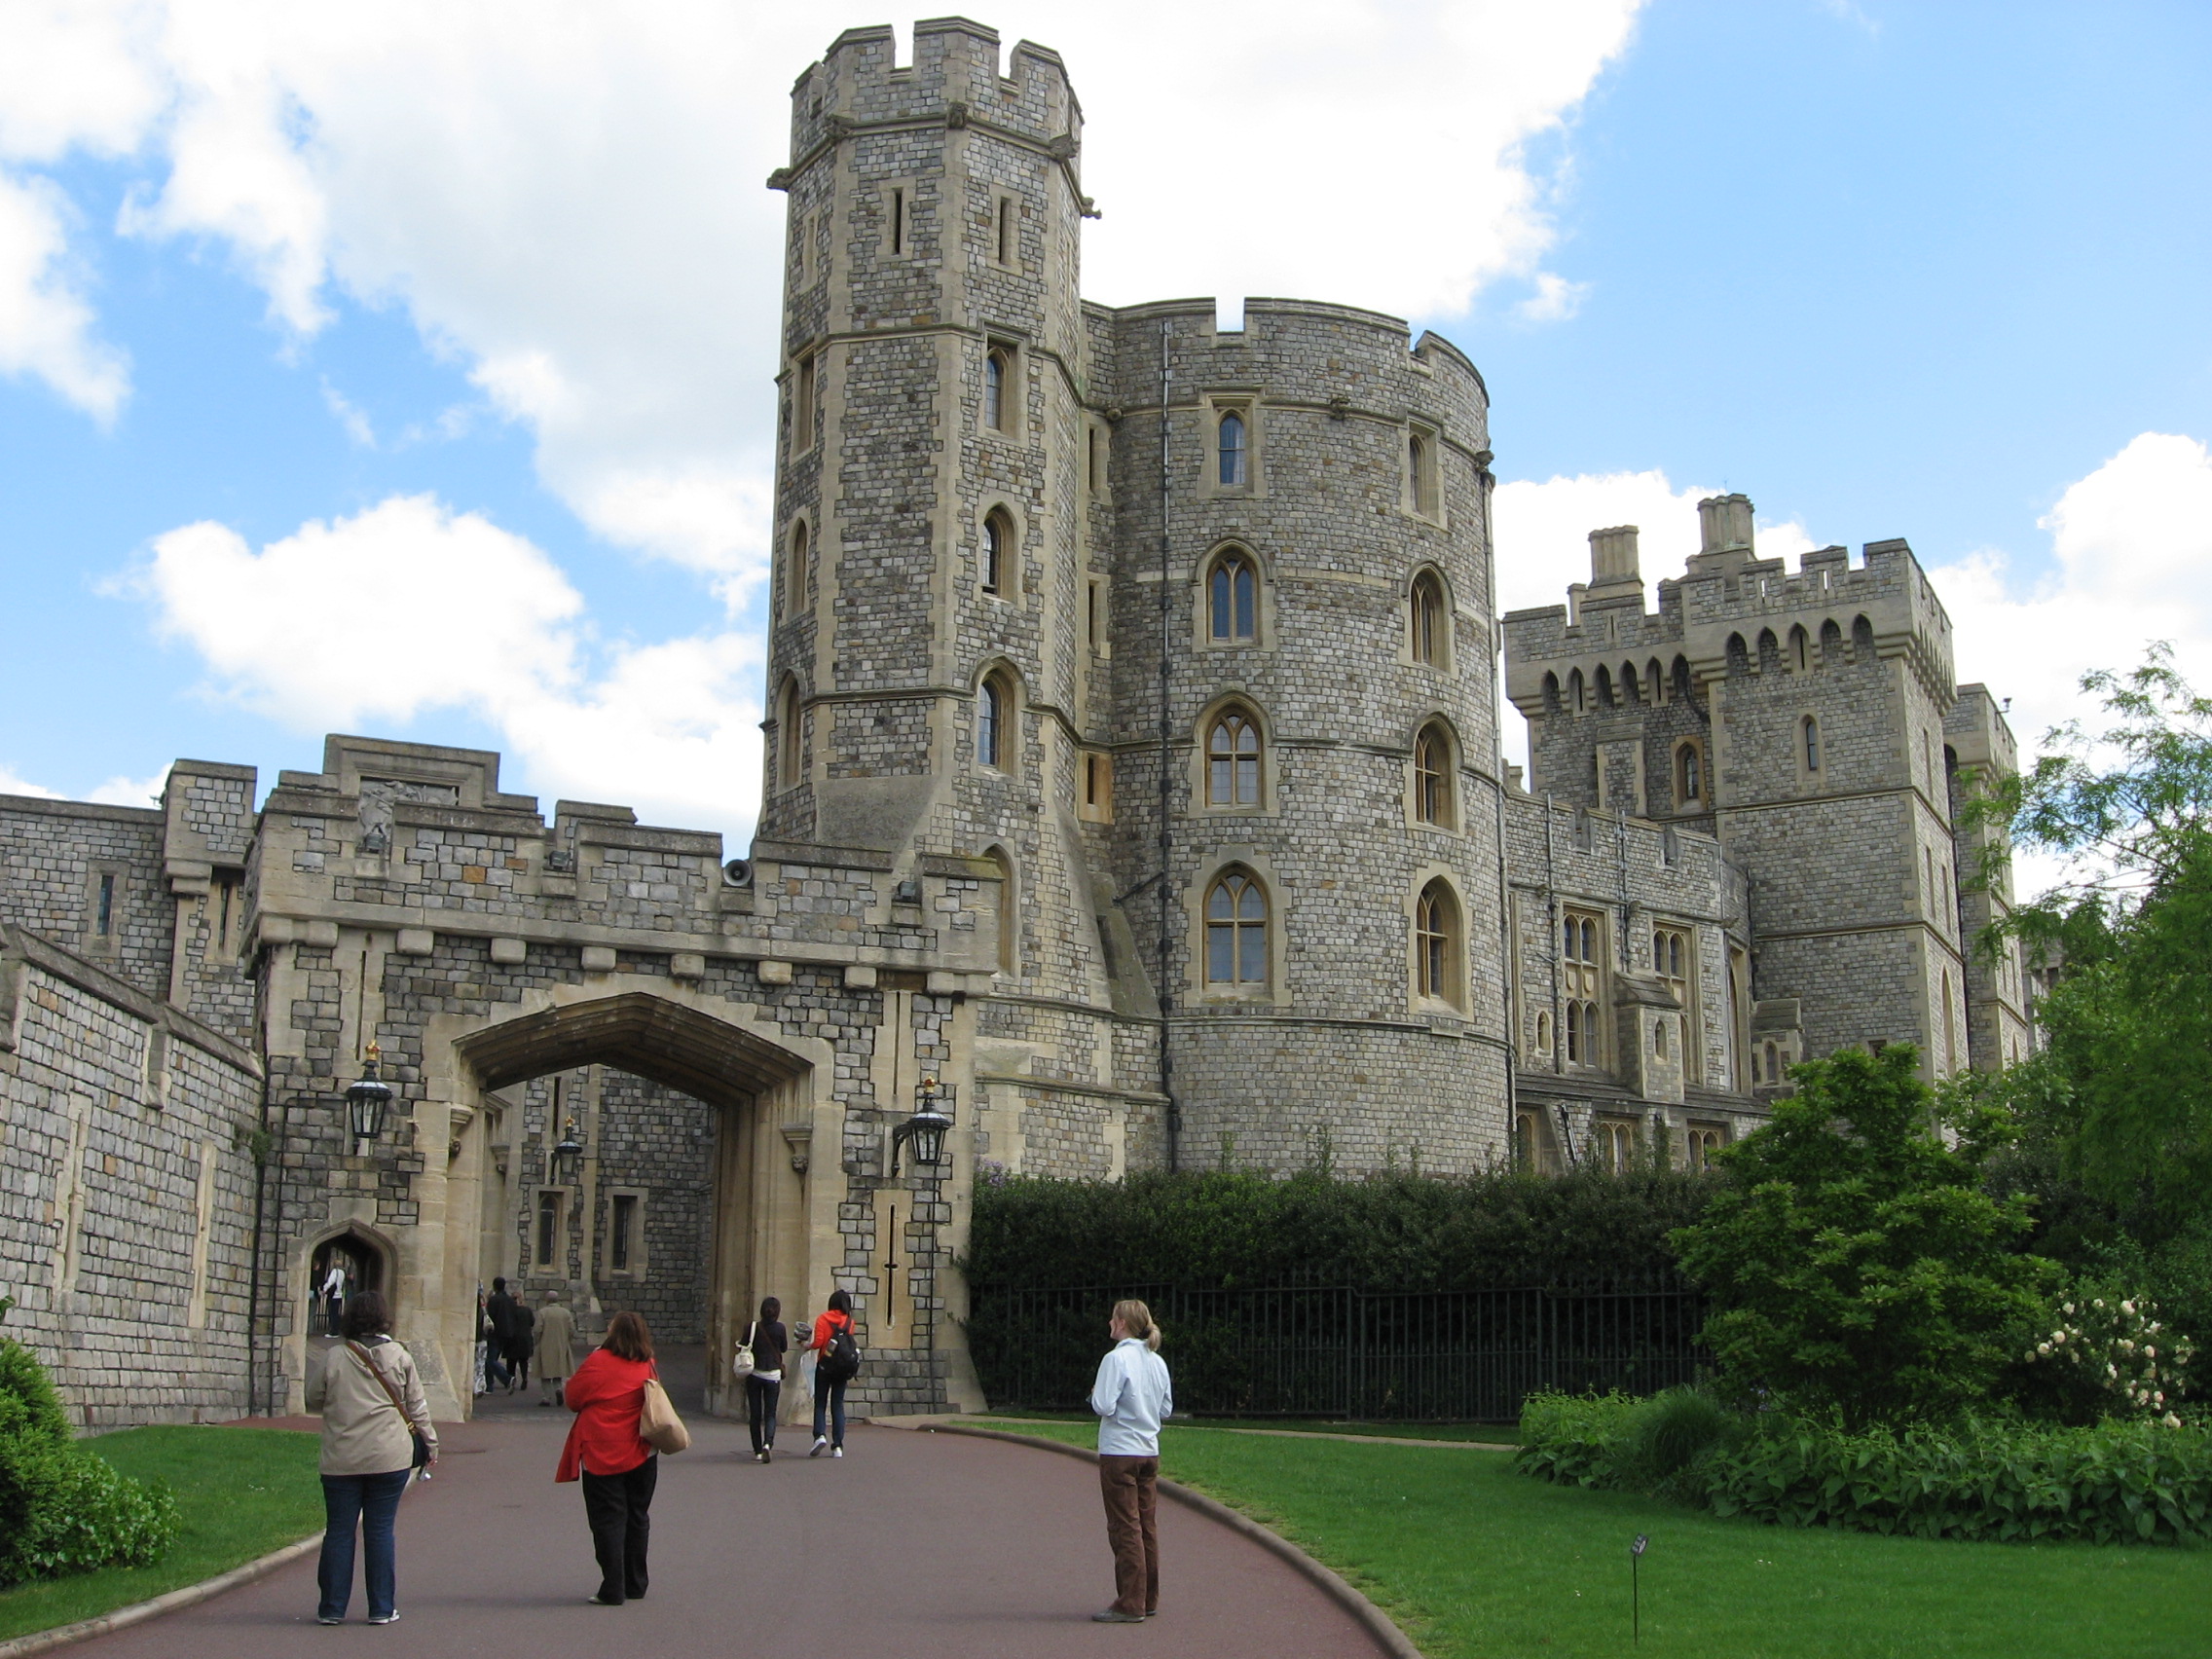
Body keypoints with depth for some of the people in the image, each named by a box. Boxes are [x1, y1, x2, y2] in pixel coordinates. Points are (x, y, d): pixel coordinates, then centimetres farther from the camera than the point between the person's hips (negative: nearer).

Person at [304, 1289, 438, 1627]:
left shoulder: (333, 1357, -3)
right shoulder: (399, 1357, -1)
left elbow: (313, 1400, 9)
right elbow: (417, 1407, 4)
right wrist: (430, 1443, 16)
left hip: (341, 1460, 0)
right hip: (389, 1458, 0)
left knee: (339, 1531, 7)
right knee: (380, 1530, 6)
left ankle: (332, 1608, 10)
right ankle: (382, 1608, 8)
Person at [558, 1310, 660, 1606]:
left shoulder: (597, 1362, -14)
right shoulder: (648, 1367, 0)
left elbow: (573, 1399, -5)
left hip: (602, 1453, -5)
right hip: (640, 1455, 5)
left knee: (608, 1520, -1)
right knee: (637, 1518, 14)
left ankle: (613, 1590, -4)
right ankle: (635, 1585, 21)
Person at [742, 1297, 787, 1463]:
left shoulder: (753, 1327, -7)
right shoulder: (779, 1328, -7)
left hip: (754, 1374, 0)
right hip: (773, 1375, 0)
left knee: (755, 1414, 10)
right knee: (770, 1414, 5)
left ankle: (758, 1451, 11)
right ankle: (767, 1443, -19)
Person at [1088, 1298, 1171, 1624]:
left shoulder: (1116, 1359, -14)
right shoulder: (1157, 1361, 7)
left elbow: (1104, 1406, -19)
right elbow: (1167, 1409, 13)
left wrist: (1095, 1393, 0)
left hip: (1119, 1453, -7)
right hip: (1149, 1452, 7)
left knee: (1125, 1529, -3)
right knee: (1146, 1527, 12)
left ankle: (1130, 1605, -1)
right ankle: (1149, 1600, 17)